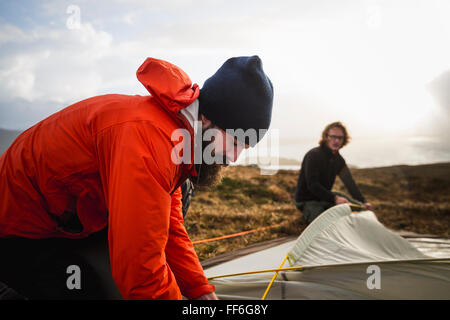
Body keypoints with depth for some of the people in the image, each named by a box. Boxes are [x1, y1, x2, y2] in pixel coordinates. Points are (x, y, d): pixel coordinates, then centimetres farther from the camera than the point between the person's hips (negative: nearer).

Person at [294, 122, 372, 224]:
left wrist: (363, 202, -11)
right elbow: (312, 185, -28)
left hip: (326, 196, 8)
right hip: (307, 200, -8)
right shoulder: (313, 155, -23)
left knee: (359, 207, 5)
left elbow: (349, 182, 2)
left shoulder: (339, 159, 3)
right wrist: (334, 198, -34)